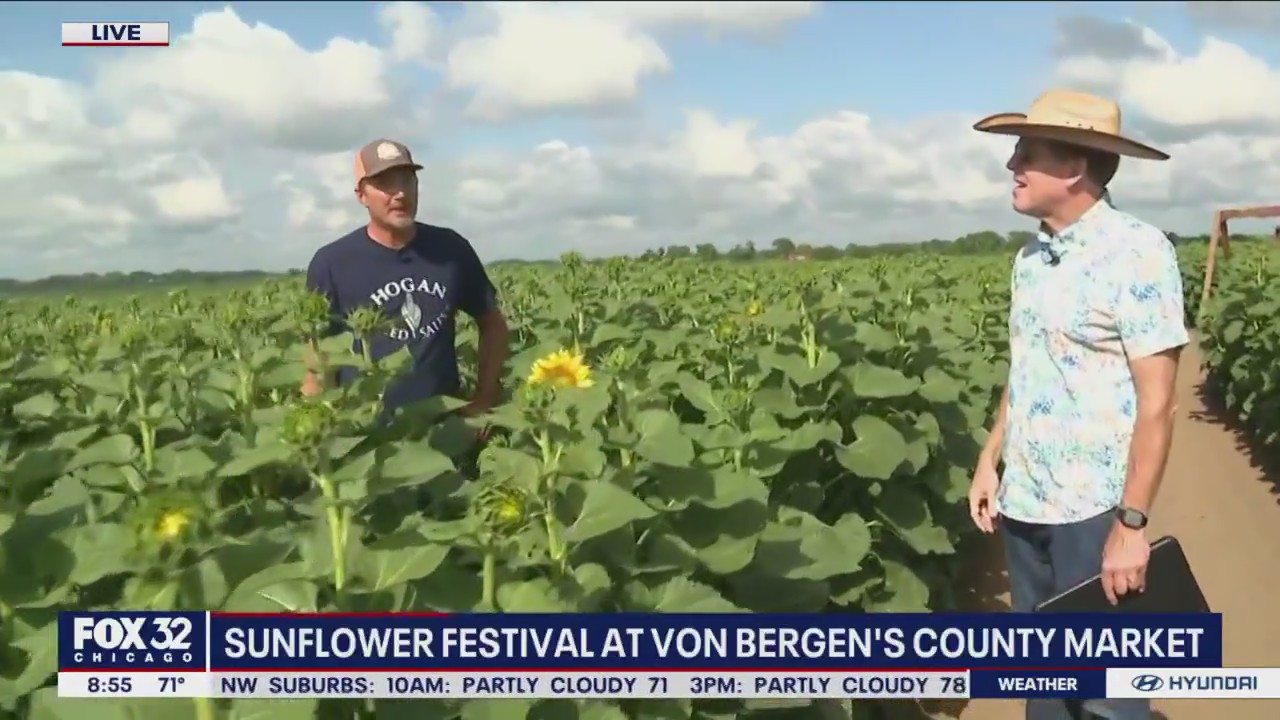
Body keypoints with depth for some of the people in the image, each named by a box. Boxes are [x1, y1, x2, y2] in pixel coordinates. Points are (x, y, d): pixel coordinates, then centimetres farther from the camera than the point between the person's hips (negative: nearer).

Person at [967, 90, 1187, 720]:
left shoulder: (1137, 250, -13)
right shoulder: (1030, 259, 9)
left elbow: (1156, 401, -16)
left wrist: (1131, 523, -19)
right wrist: (989, 462, 12)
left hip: (1092, 511, -7)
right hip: (1024, 505, 7)